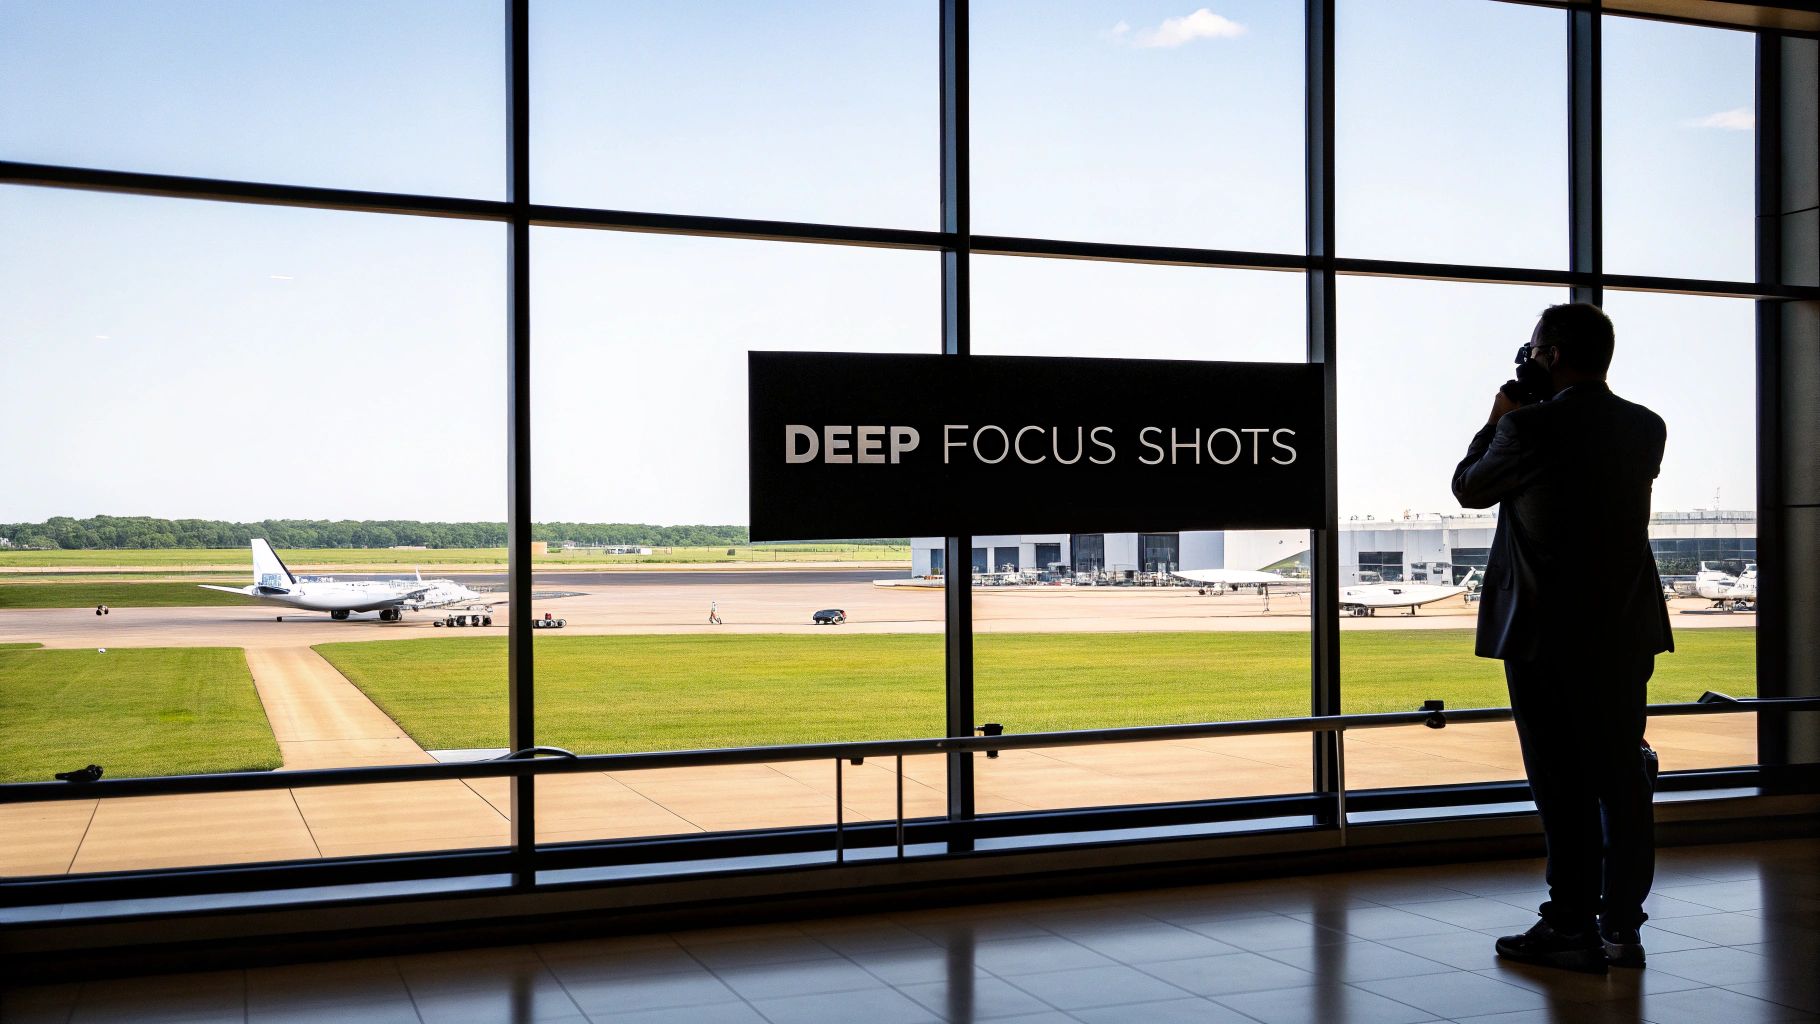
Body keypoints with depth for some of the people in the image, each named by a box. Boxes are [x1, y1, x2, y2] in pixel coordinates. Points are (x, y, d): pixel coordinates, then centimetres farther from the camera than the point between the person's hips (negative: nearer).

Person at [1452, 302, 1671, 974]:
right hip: (1626, 632, 6)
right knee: (1621, 779, 11)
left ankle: (1573, 929, 7)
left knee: (1562, 785, 1)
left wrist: (1497, 422, 14)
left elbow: (1470, 488, 1)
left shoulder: (1529, 428, -15)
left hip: (1546, 634, -5)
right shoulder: (1646, 428, 4)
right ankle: (1621, 928, 17)